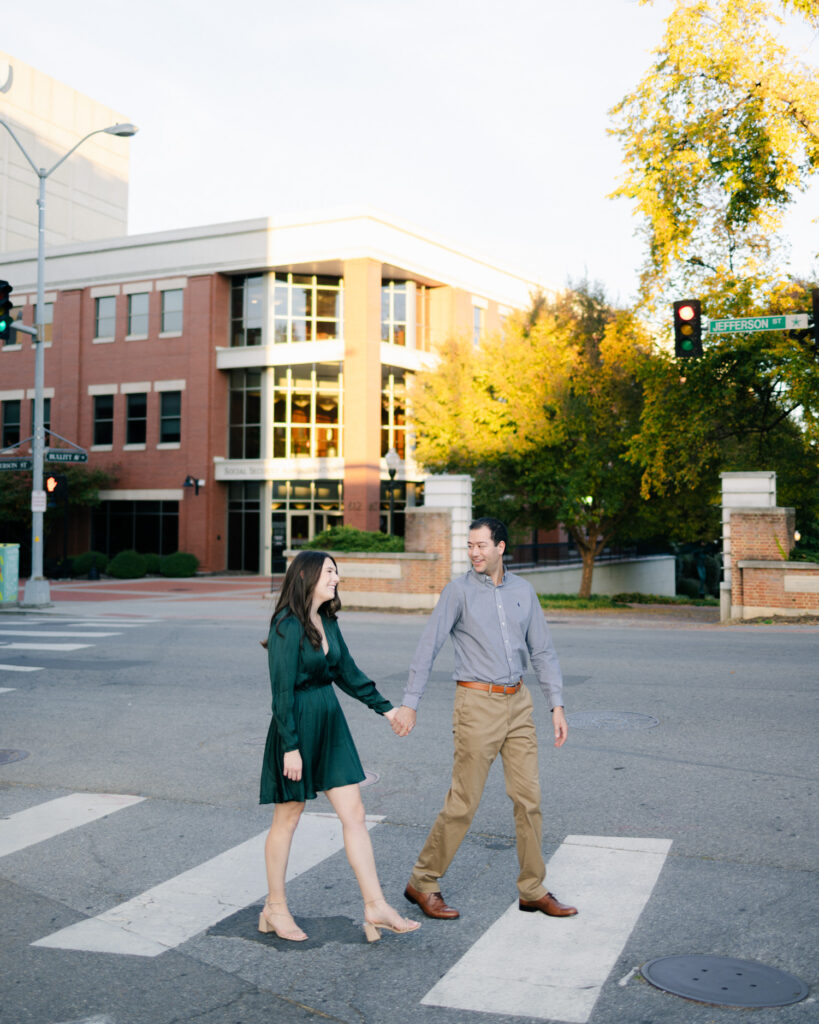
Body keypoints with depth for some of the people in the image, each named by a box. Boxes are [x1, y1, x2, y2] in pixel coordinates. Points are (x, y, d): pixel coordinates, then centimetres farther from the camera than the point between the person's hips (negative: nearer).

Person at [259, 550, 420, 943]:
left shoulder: (327, 622, 8)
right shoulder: (287, 626, -16)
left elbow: (346, 672, 17)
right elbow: (282, 690, -18)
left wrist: (385, 708, 15)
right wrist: (291, 745, -19)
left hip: (330, 723, 8)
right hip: (297, 724, -8)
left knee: (354, 814, 4)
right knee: (287, 819, 7)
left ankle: (375, 906, 9)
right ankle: (275, 908, 24)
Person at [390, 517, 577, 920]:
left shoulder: (523, 591, 8)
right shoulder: (459, 590, -5)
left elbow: (542, 651, 12)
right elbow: (428, 646, -7)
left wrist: (557, 705, 6)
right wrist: (409, 703, -11)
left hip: (518, 704, 5)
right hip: (477, 704, -5)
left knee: (529, 797, 7)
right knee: (463, 802, -2)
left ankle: (532, 891, 19)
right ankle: (422, 883, 13)